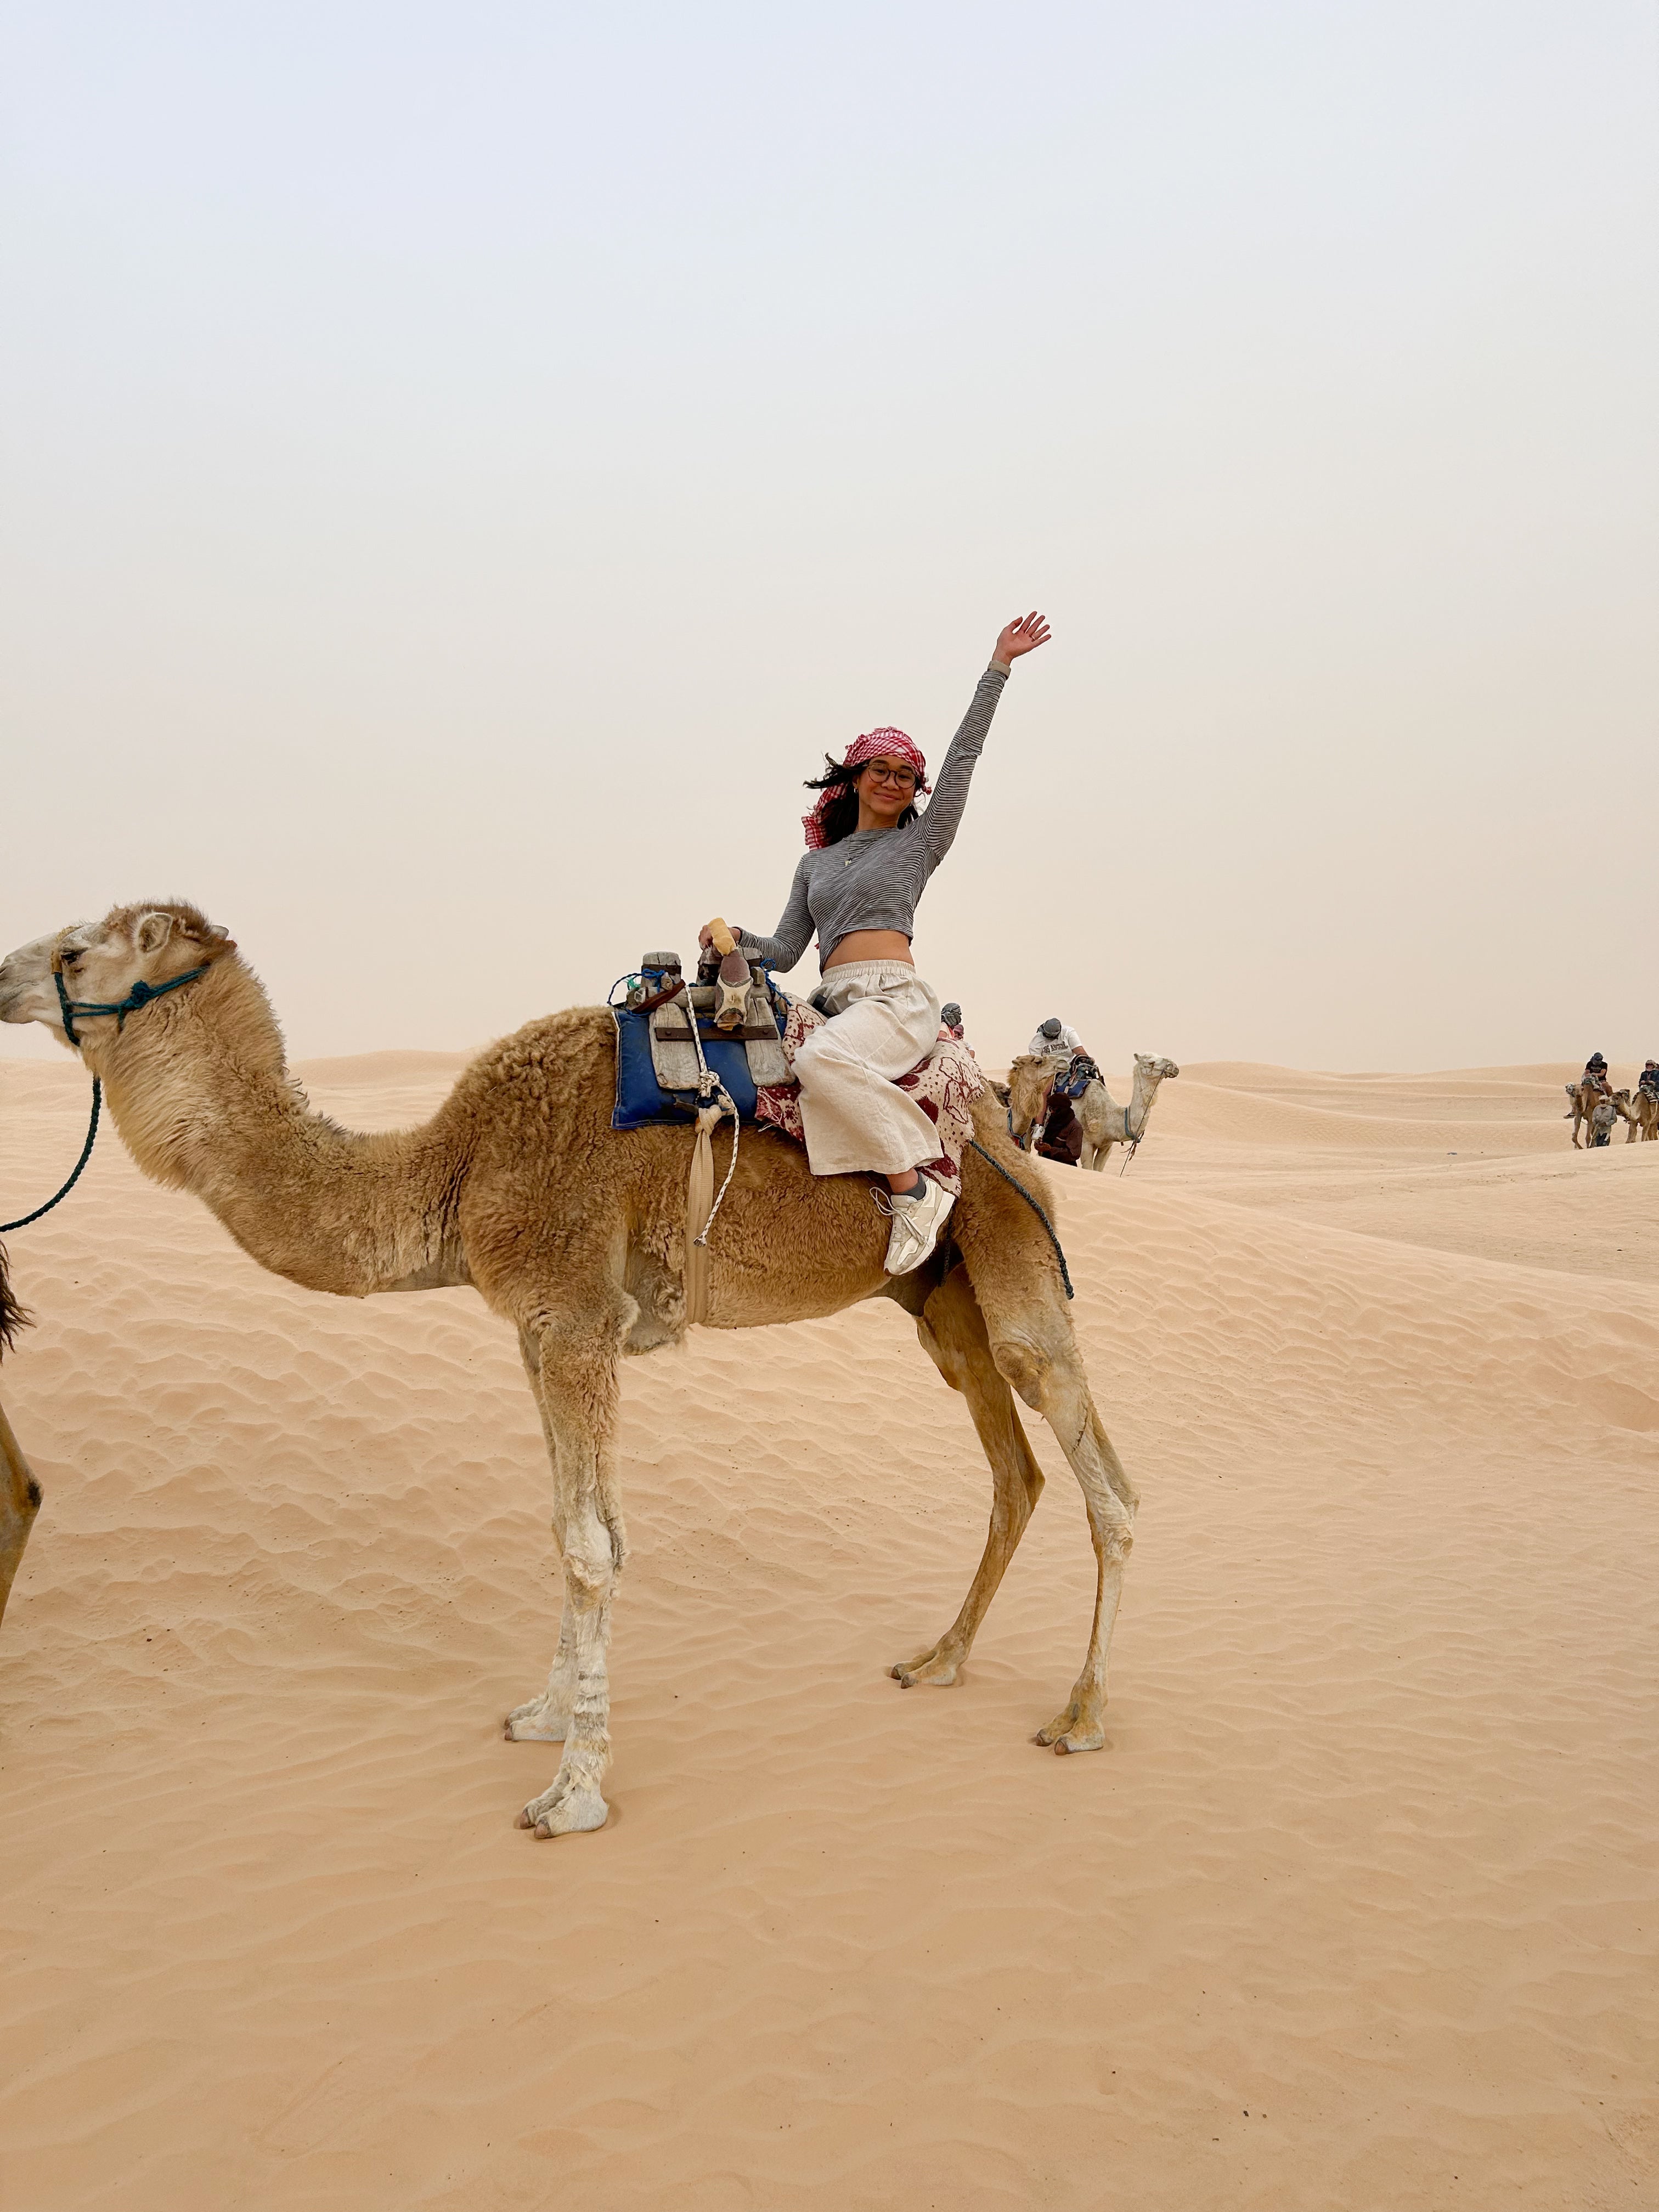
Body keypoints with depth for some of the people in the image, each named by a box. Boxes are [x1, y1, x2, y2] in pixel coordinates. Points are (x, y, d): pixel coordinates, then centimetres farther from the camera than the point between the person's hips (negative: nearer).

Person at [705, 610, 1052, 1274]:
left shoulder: (918, 842, 11)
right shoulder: (816, 861, 23)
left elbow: (964, 753, 5)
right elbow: (784, 951, 20)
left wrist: (999, 664, 2)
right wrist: (736, 937, 1)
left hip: (897, 998, -6)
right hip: (835, 1002, 6)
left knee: (821, 1058, -35)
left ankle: (914, 1185, -27)